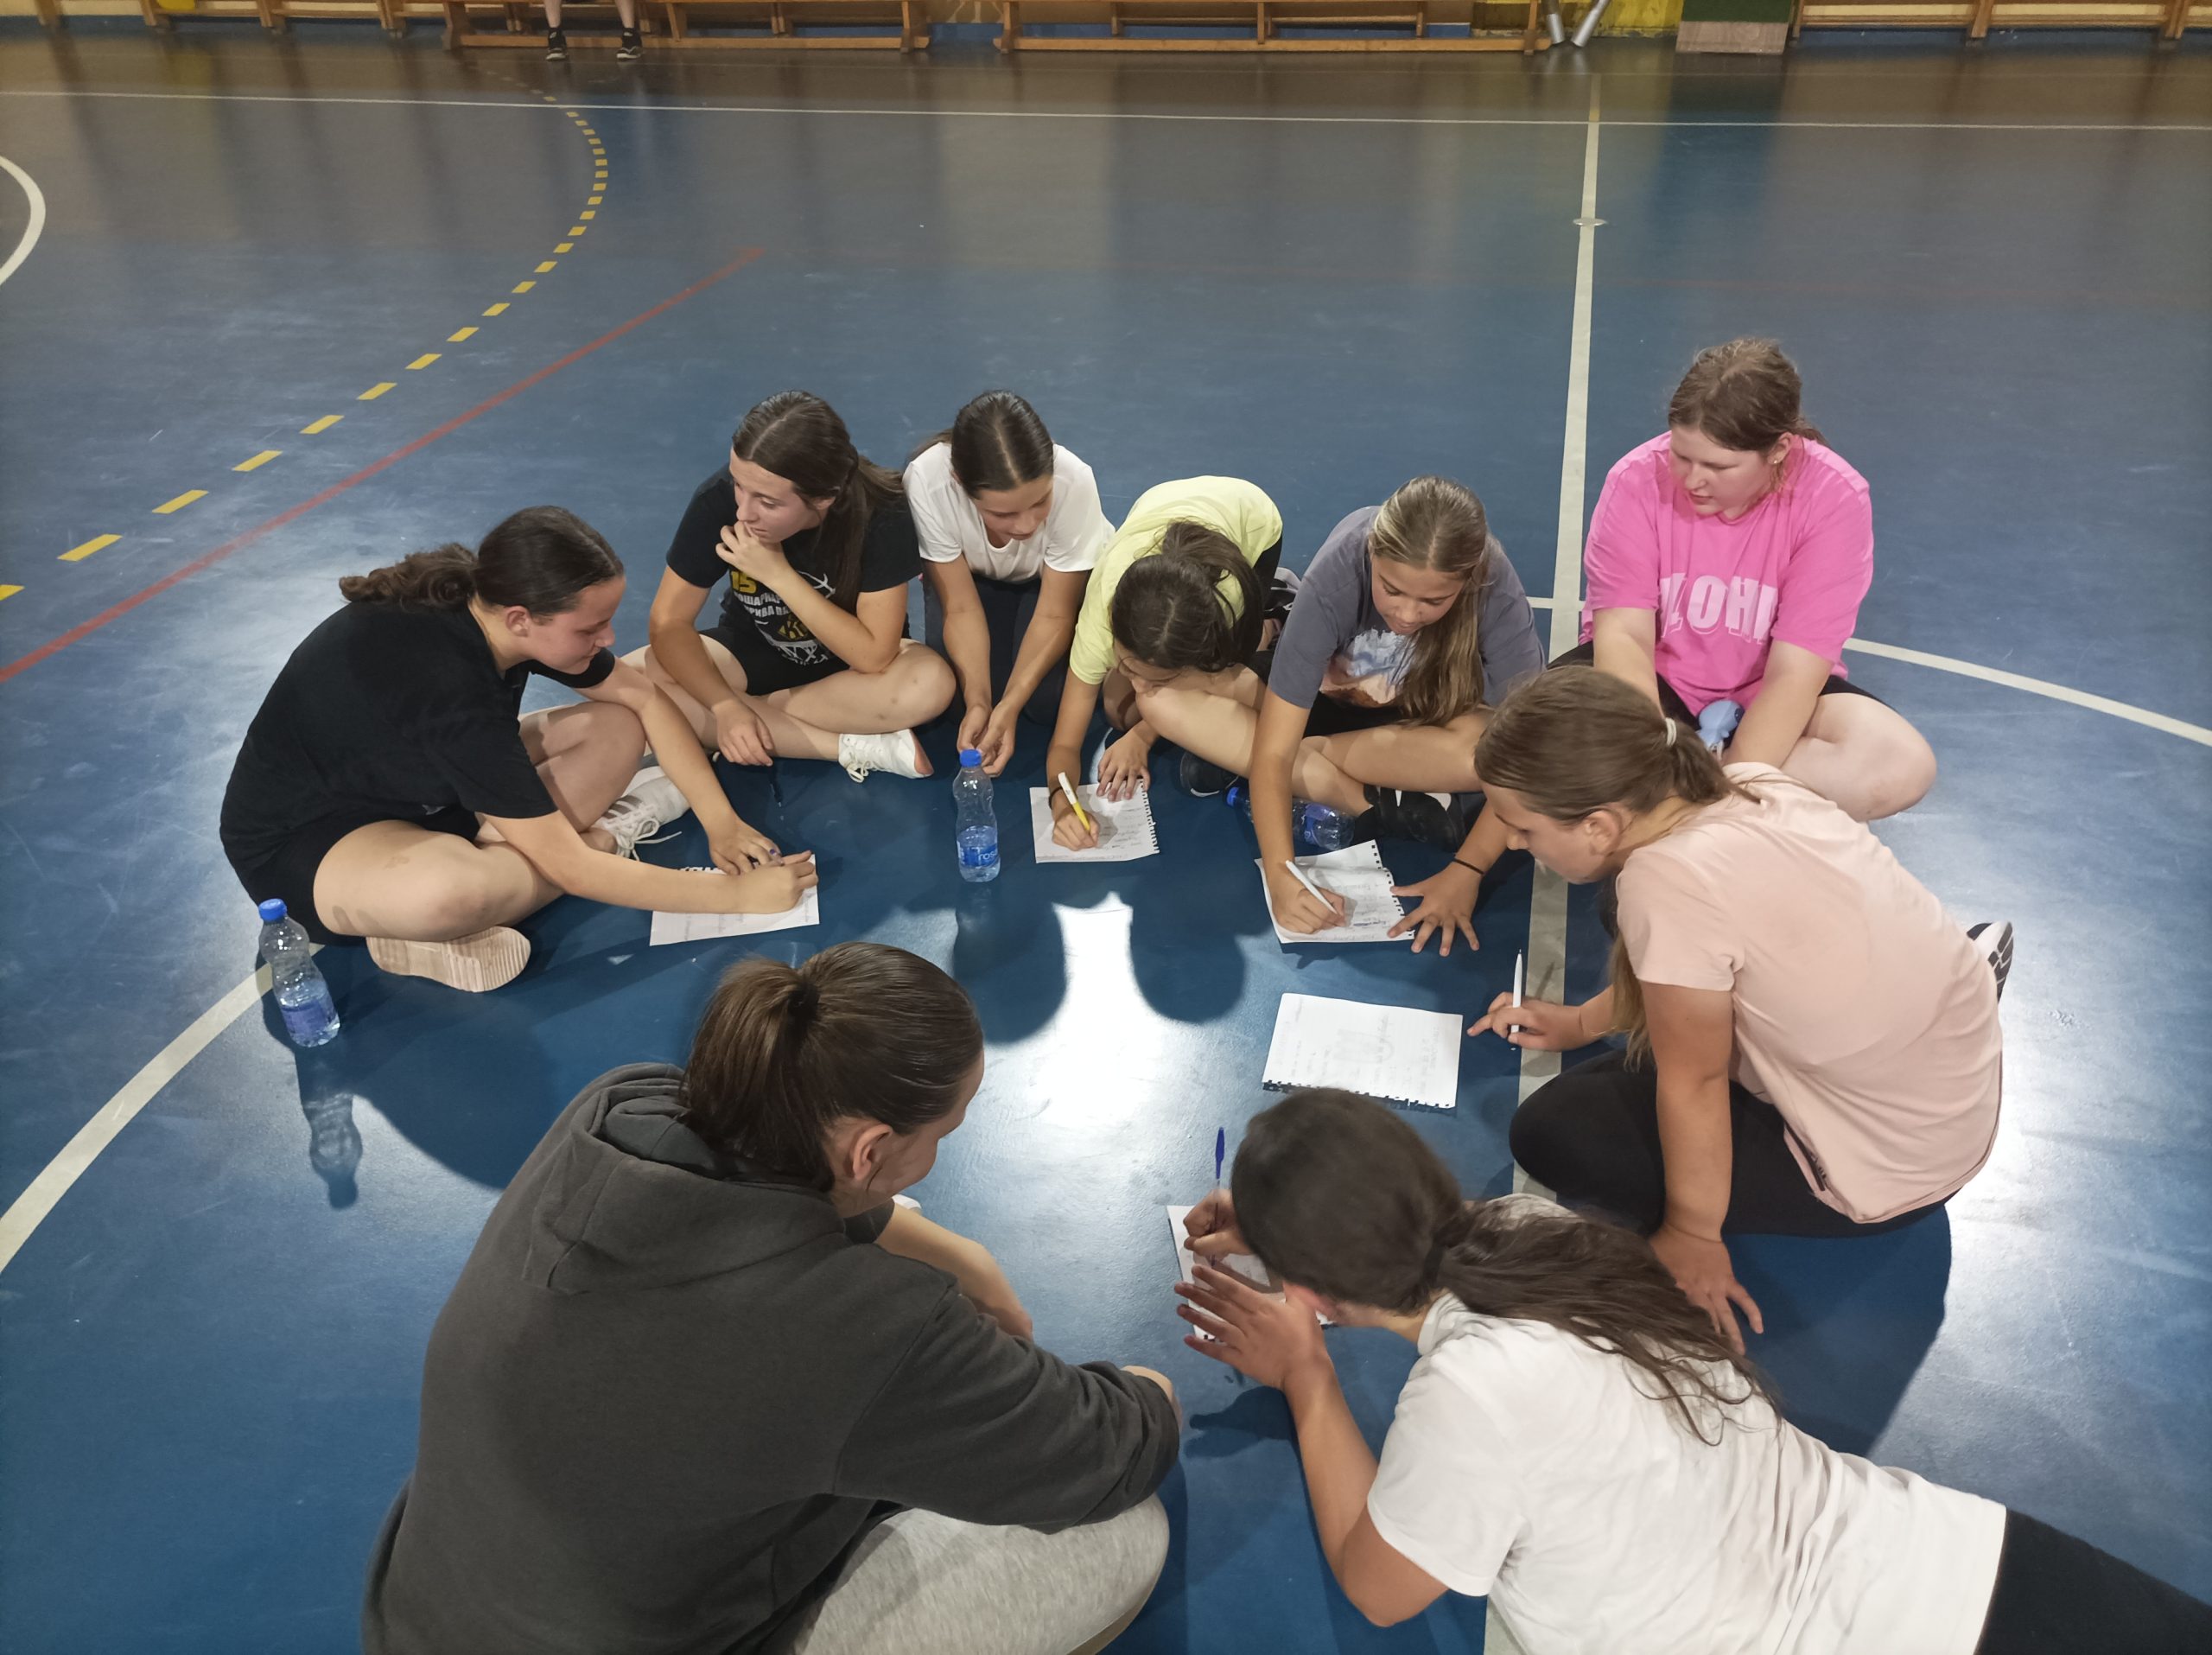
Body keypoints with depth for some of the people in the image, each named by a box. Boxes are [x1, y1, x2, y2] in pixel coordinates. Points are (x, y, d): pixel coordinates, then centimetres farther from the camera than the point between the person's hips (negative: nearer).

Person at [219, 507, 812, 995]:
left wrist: (720, 820, -10)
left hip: (421, 791, 9)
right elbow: (566, 867, -30)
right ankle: (604, 834, -14)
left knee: (618, 727, -4)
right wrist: (735, 897, -26)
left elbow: (645, 699, -1)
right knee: (454, 893, -44)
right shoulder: (449, 691, -35)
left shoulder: (489, 610, -14)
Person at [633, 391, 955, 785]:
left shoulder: (881, 513, -29)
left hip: (852, 662, -2)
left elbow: (874, 656, -29)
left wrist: (778, 573, -35)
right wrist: (726, 707, -34)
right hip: (751, 652, 3)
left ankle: (758, 710, -17)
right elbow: (670, 622, -19)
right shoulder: (718, 499, -26)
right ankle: (856, 747, -24)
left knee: (931, 683, -34)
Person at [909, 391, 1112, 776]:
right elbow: (961, 609, -24)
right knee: (958, 694, -17)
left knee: (1051, 701, -20)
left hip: (1060, 577, -1)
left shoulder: (1073, 481, -40)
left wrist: (1008, 706, -37)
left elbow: (1054, 616, -26)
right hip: (970, 577, 2)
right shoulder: (927, 482, -38)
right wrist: (978, 701, -37)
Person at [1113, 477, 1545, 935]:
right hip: (1330, 694, 0)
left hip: (1425, 716, 1)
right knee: (1164, 700, -26)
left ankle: (1235, 750, -23)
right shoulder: (1333, 579, -34)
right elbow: (1273, 751, -34)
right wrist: (1281, 876, -45)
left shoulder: (1498, 595, -31)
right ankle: (1370, 805, -26)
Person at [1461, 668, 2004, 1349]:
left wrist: (1692, 1235, -5)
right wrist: (1582, 1021, 13)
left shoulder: (1670, 880, -33)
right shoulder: (1744, 783, -10)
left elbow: (1691, 1084, -20)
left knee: (1551, 1133, -4)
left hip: (1894, 1164, -8)